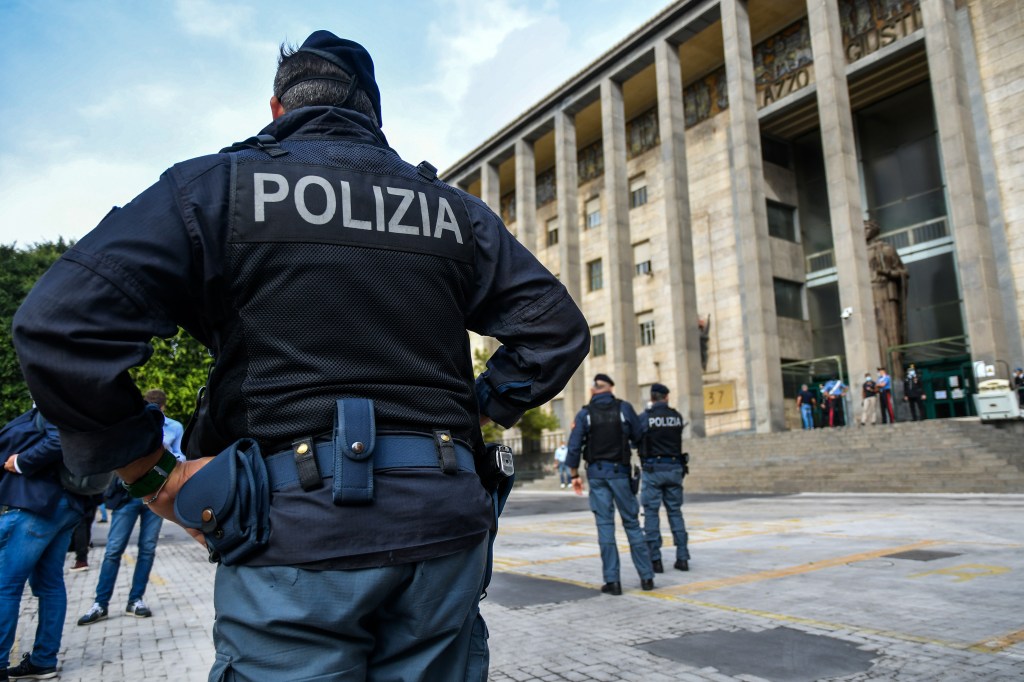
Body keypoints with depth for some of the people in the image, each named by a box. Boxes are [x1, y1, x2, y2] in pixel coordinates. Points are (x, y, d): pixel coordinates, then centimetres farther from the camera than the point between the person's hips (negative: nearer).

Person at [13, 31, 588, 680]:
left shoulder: (219, 185, 3)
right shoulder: (453, 208, 13)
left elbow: (60, 325, -8)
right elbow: (558, 328, 11)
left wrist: (151, 472, -1)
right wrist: (469, 415, 11)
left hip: (299, 526, -3)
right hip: (444, 523, 4)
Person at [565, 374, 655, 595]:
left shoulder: (584, 413, -1)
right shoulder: (624, 408, -2)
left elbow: (574, 447, -3)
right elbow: (639, 439, 2)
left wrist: (575, 475, 7)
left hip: (596, 473, 0)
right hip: (620, 471, 0)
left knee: (605, 525, 4)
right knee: (631, 523, 9)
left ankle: (612, 580, 3)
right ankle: (646, 576, 12)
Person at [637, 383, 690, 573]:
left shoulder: (645, 417, -7)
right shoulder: (677, 417, 4)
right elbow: (677, 439, 13)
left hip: (652, 469, -3)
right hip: (674, 468, 4)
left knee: (651, 513, 2)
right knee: (675, 512, 11)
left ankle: (655, 560, 1)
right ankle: (682, 558, 11)